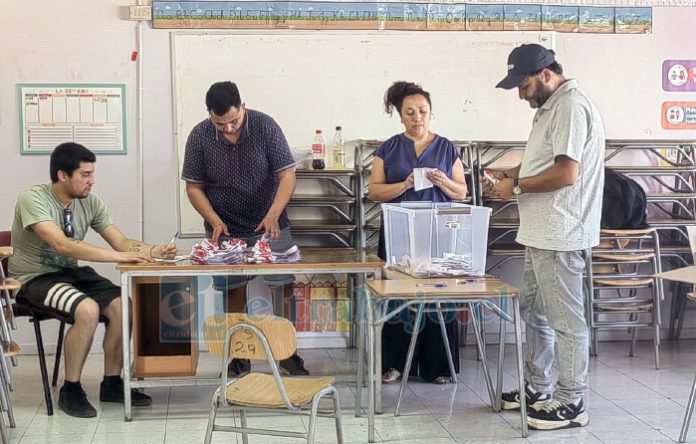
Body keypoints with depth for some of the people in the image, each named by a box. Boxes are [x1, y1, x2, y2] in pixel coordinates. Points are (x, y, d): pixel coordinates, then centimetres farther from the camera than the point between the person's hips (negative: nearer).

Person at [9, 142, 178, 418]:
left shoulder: (90, 202, -2)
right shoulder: (33, 199, -21)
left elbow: (121, 242, -2)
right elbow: (62, 245, -33)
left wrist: (154, 251, -23)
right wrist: (121, 257, -36)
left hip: (72, 271, 6)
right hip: (35, 278, -6)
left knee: (121, 305, -17)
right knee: (88, 309, -31)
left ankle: (112, 383, 1)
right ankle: (70, 390, -13)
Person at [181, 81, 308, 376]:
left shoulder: (266, 127, -11)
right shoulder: (199, 137, -8)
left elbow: (287, 176, -12)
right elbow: (194, 187, -1)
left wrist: (273, 215, -27)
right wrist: (215, 221, -17)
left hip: (269, 226, 0)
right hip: (225, 230, 1)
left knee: (283, 289, -3)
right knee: (233, 293, 2)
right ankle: (239, 357, 15)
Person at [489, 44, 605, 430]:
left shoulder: (571, 106, -17)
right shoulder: (550, 107, 15)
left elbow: (565, 173, -24)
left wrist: (516, 187, -14)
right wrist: (512, 173, 9)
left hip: (560, 236, -11)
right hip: (542, 233, 11)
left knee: (565, 321, -2)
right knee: (534, 313, 17)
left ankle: (571, 403, 7)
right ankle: (537, 389, 29)